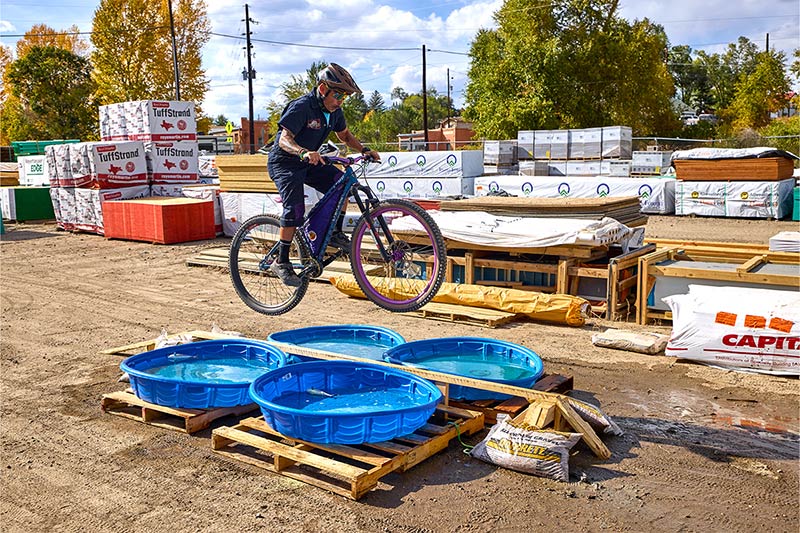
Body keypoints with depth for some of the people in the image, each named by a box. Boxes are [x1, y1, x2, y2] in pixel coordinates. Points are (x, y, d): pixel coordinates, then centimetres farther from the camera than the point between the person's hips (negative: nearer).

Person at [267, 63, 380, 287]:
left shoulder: (334, 112, -1)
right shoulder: (302, 107, -24)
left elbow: (345, 135, 15)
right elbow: (285, 139, -31)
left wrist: (365, 150, -3)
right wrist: (304, 152, -52)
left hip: (308, 162, 7)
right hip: (284, 162, -7)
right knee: (295, 208, -22)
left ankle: (335, 234, 1)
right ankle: (281, 262, -13)